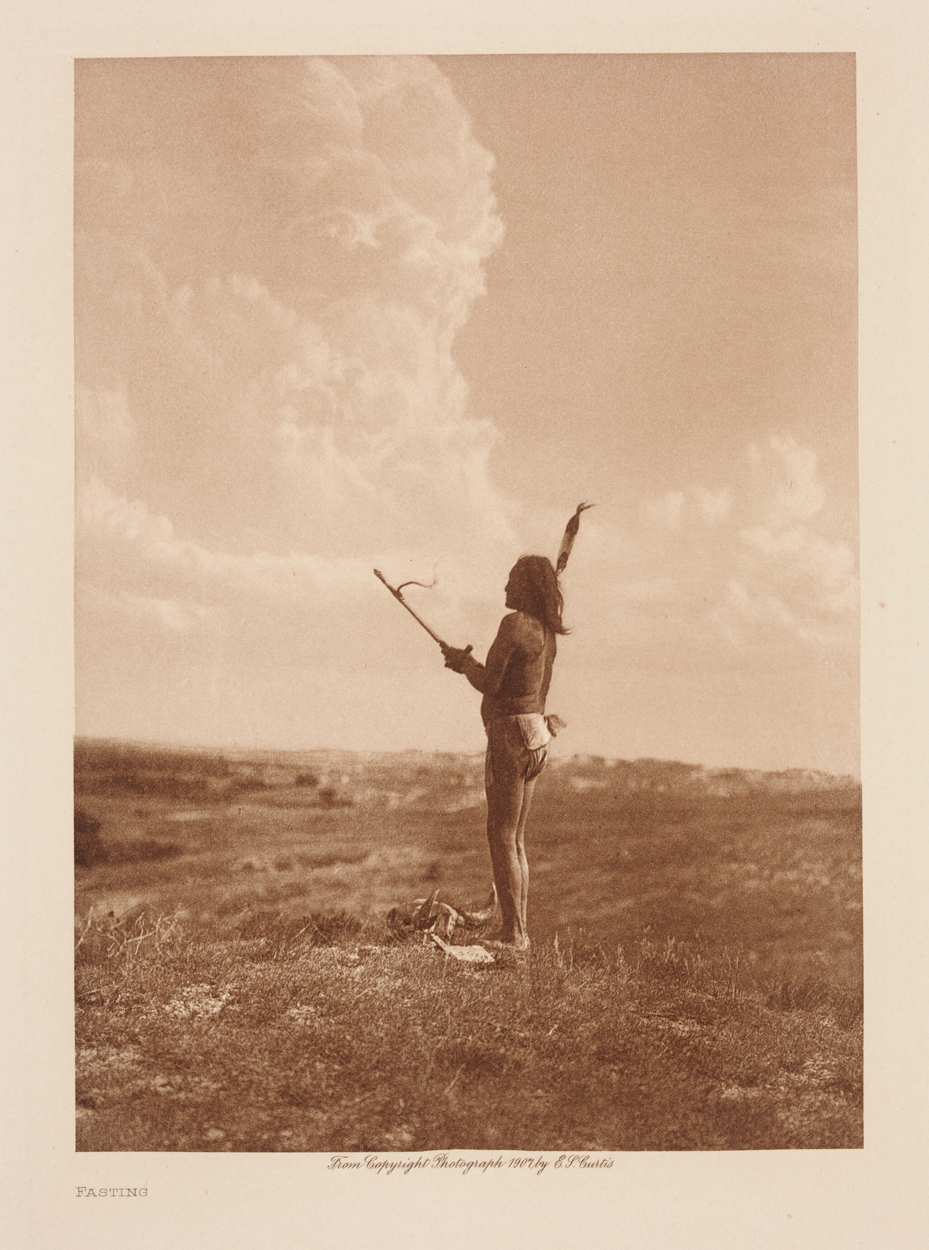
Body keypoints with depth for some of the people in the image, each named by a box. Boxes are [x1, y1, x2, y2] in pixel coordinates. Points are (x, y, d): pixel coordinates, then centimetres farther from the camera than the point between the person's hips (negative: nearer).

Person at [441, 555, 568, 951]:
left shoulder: (514, 623, -14)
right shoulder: (547, 633, 13)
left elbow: (489, 684, -16)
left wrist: (465, 662, 4)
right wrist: (469, 664, 23)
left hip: (510, 734, -9)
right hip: (535, 733, 9)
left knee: (501, 838, -5)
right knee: (516, 840, 14)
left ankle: (513, 934, -3)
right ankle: (520, 932, 18)